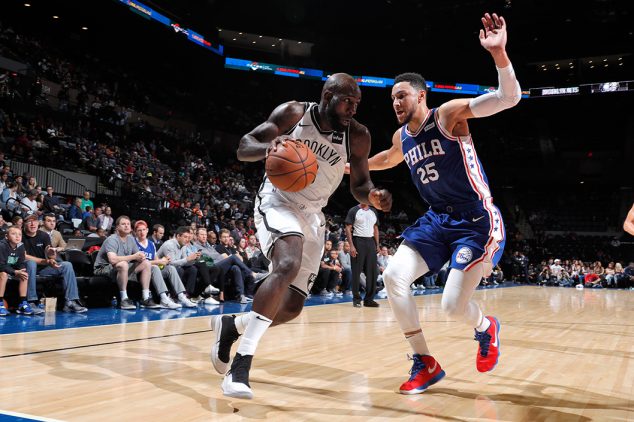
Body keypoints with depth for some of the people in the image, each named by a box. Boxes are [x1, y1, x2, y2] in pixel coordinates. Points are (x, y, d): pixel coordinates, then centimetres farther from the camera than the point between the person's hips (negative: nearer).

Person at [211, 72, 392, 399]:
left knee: (292, 307, 1)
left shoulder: (358, 136, -4)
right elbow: (244, 147, -9)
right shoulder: (293, 113, -10)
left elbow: (359, 185, 5)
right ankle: (242, 362, -30)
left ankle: (231, 325, 28)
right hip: (278, 202, -5)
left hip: (313, 215, 5)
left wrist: (373, 196, -19)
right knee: (288, 265, -34)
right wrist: (268, 146, -33)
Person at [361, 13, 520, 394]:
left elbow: (509, 98, -25)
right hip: (437, 220, 7)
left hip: (477, 222, -7)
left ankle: (486, 328, 28)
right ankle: (425, 364, 2)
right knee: (393, 276, -11)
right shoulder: (401, 137, 7)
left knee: (453, 305, -13)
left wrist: (498, 52, -41)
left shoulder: (449, 115, -13)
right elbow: (389, 159, 33)